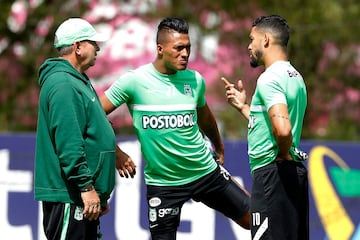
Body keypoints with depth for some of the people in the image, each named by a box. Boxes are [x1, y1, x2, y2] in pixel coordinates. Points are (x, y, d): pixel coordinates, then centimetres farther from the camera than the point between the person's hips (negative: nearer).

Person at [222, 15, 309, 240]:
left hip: (272, 173, -10)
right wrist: (243, 106, 24)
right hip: (295, 172, 10)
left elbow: (283, 129, -29)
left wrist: (283, 154, -12)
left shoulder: (270, 78, -14)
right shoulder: (295, 76, 17)